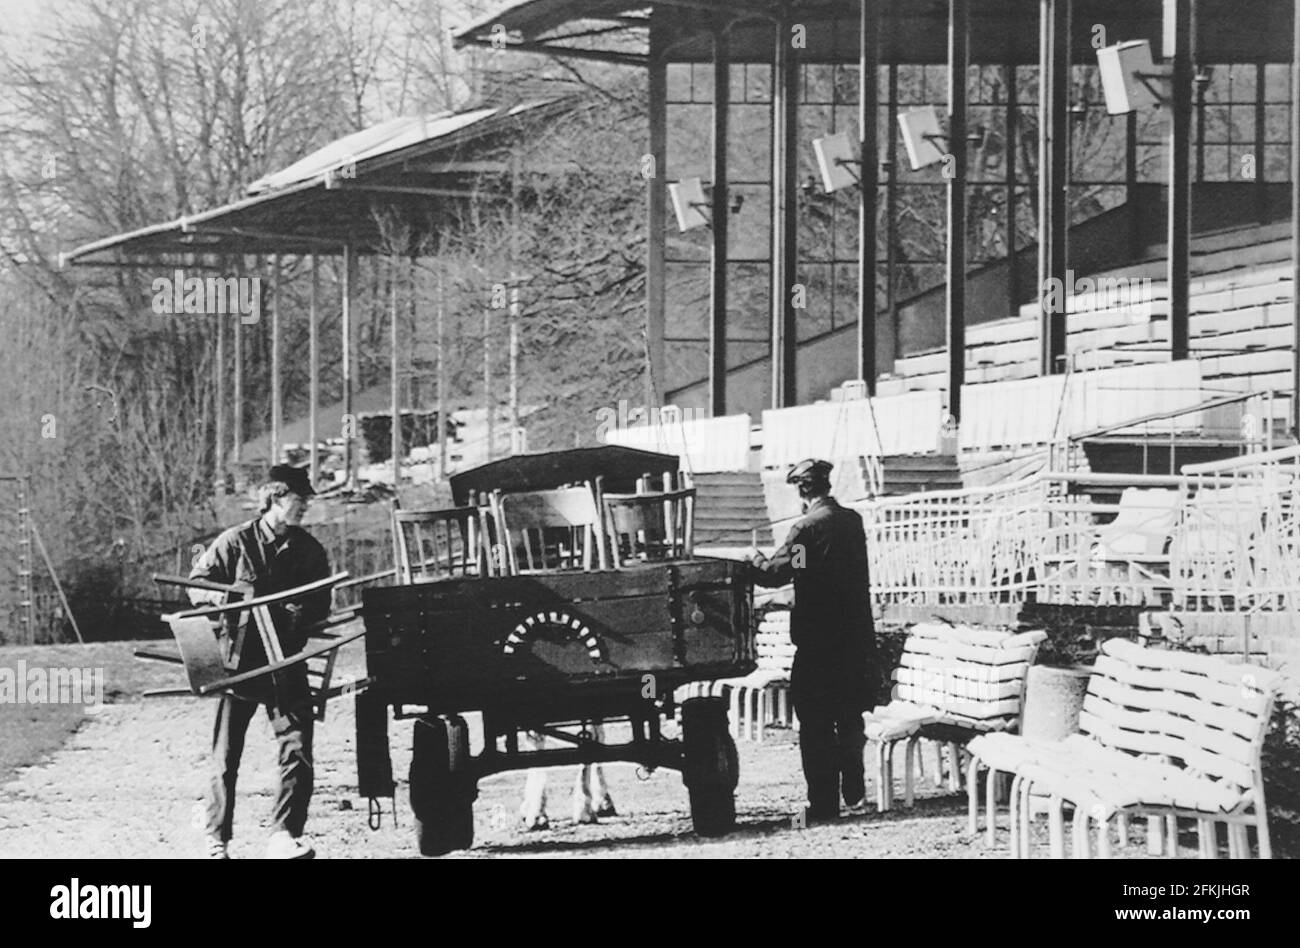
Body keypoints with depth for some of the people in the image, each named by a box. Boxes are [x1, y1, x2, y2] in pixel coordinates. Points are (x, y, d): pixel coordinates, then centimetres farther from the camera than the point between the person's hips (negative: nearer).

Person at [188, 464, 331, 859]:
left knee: (297, 751, -12)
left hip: (286, 664, 2)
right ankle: (217, 842, 12)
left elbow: (320, 607, 9)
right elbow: (196, 583, 1)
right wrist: (218, 597, -19)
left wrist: (299, 614, -12)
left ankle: (284, 837, -11)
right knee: (225, 757, 3)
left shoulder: (309, 550, 7)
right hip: (239, 660, -2)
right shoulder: (236, 542, -2)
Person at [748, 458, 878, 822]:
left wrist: (756, 559, 3)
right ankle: (855, 795, 27)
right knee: (850, 718, 20)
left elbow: (775, 574, -19)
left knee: (816, 726, 1)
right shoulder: (852, 521, 5)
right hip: (857, 635, 6)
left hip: (818, 640, -6)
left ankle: (824, 804, 0)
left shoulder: (807, 528, -16)